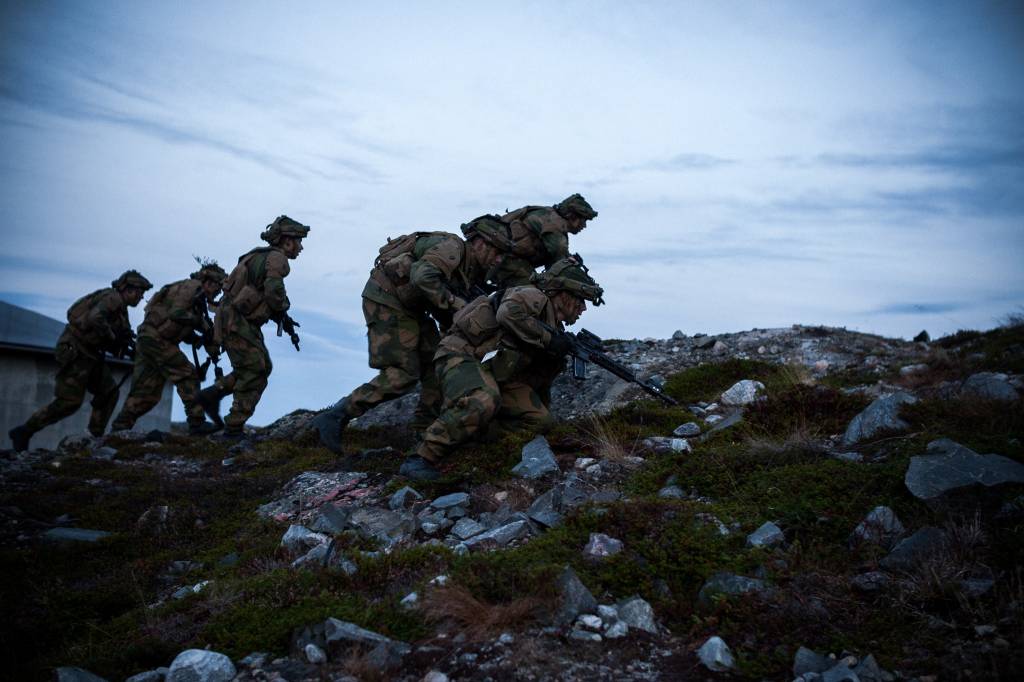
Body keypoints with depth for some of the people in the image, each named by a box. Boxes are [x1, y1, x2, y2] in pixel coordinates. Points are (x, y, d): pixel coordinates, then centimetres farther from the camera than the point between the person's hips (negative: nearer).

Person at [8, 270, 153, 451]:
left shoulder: (120, 308, 15)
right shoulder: (112, 297, -14)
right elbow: (95, 319, -33)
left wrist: (122, 349, 3)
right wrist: (114, 338, -21)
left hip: (89, 354, 10)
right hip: (74, 351, -10)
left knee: (109, 393, 3)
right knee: (69, 402, -7)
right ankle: (23, 432, 5)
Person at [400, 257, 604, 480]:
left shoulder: (553, 330, 15)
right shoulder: (535, 297, -9)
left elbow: (539, 381, 23)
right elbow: (509, 313, -32)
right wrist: (549, 338, -23)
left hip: (494, 374, 9)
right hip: (462, 354, -9)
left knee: (539, 420, -2)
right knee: (484, 402, -38)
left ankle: (468, 433, -2)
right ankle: (422, 459, -27)